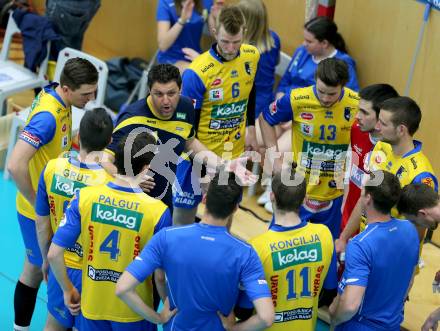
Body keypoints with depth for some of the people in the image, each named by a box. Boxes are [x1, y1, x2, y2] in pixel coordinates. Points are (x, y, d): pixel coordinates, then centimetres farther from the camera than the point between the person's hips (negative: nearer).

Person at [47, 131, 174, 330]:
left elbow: (54, 254, -11)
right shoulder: (158, 212, -18)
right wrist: (167, 310, 5)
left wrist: (68, 290, 5)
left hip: (91, 306, 2)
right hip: (133, 312, -2)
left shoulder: (83, 197, -12)